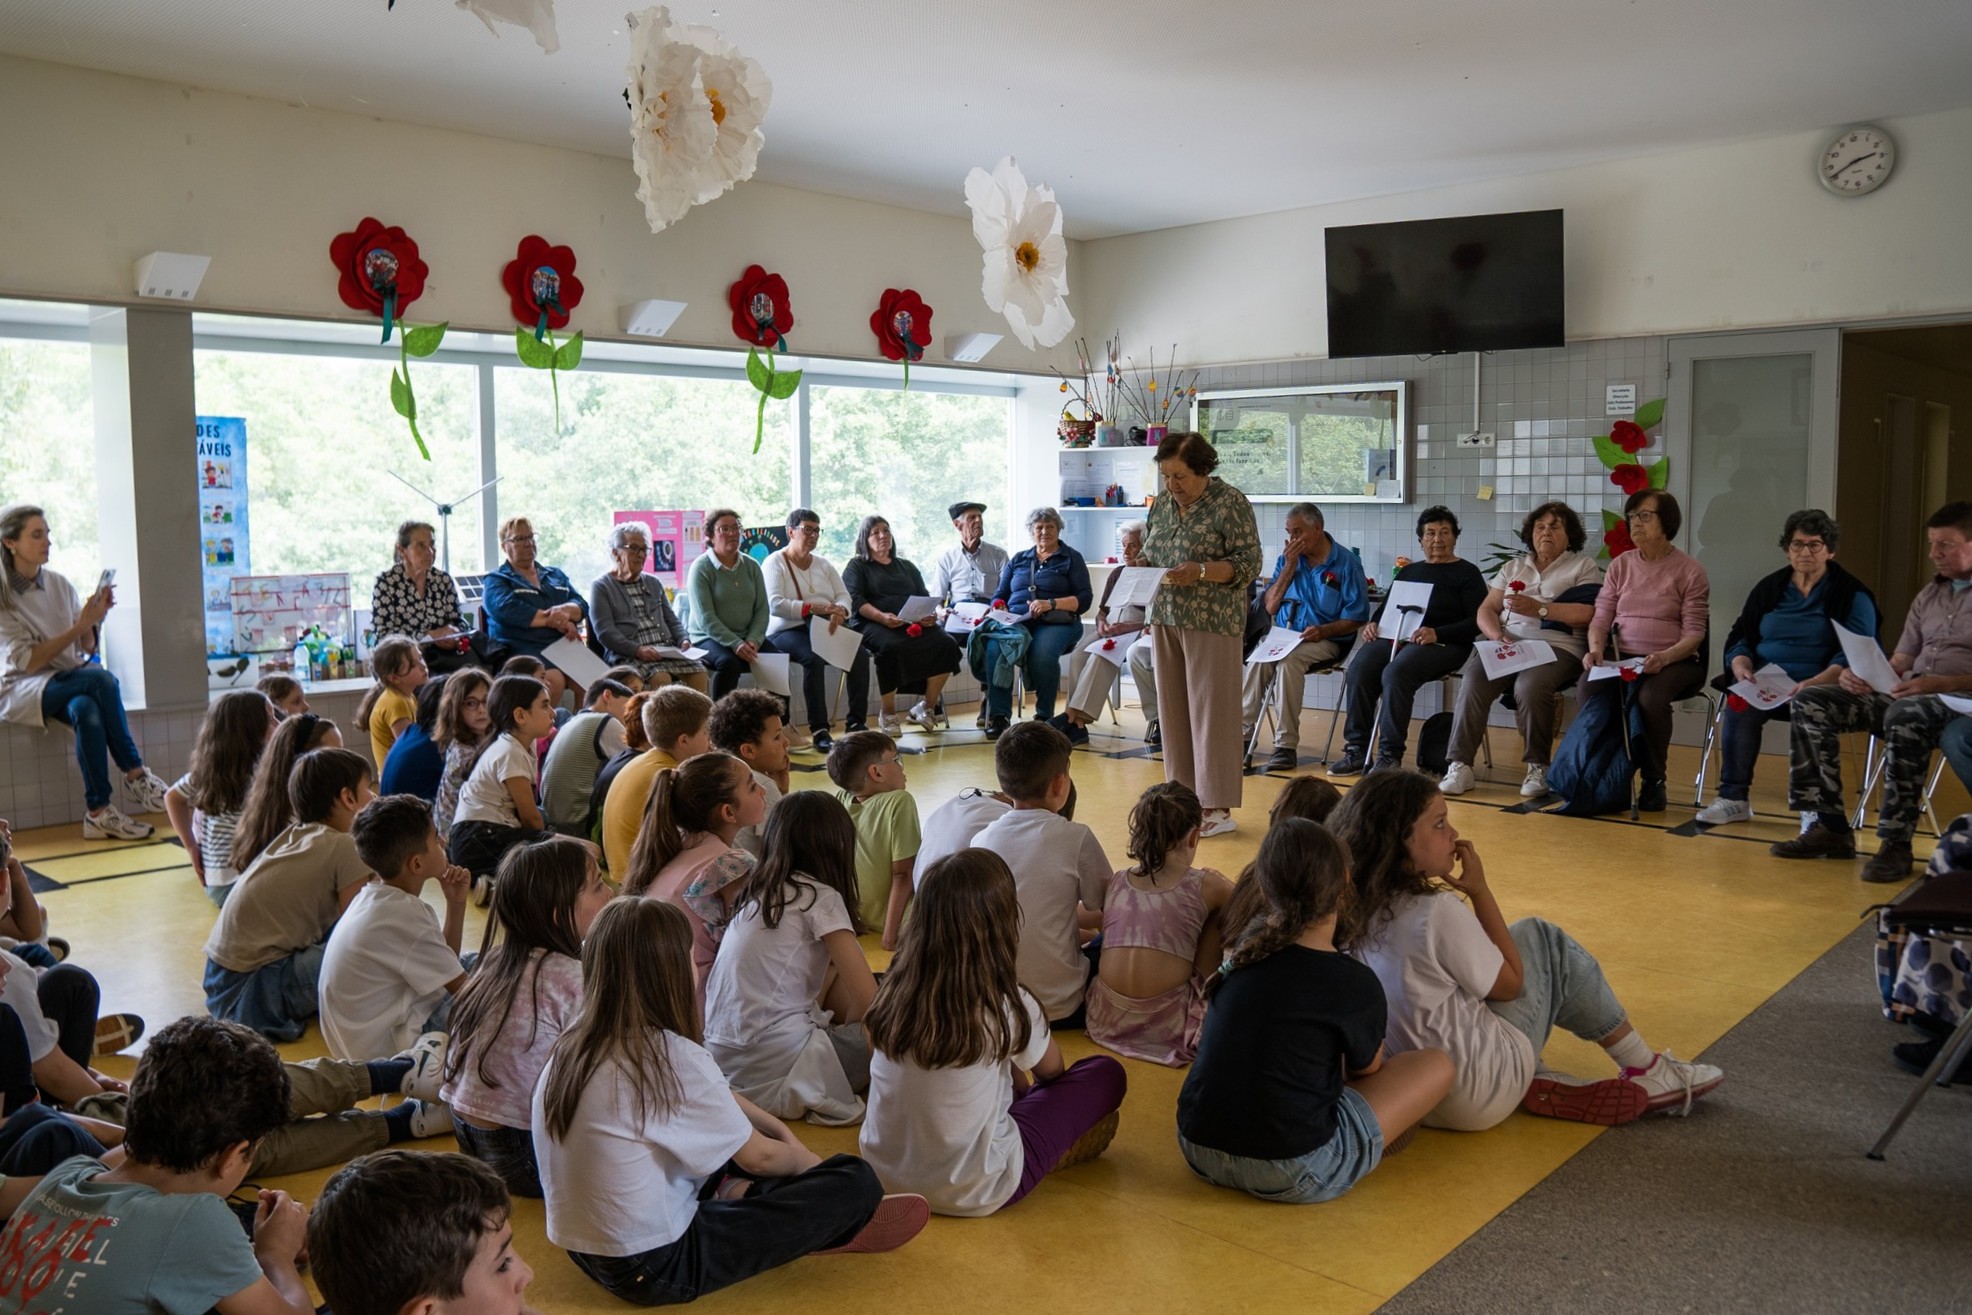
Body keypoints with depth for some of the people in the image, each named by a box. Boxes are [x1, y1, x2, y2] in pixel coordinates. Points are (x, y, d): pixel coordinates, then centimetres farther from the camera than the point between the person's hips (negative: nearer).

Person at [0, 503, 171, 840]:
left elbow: (87, 648, 9)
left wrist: (94, 618, -11)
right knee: (101, 679, -31)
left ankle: (99, 812, -32)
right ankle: (135, 775, -26)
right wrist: (78, 627, -21)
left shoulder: (59, 584, 8)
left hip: (70, 680, 4)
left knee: (86, 710, -33)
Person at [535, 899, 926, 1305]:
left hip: (584, 1248, 8)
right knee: (855, 1181, -5)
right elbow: (760, 1158, -9)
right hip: (654, 1266, -8)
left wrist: (781, 1130, 10)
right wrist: (805, 1159, 11)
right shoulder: (674, 1059, -24)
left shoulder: (575, 1043, -2)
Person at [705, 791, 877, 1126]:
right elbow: (866, 998, -6)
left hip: (721, 1060, 8)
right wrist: (849, 1029, 11)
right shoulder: (821, 897, -6)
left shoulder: (755, 894, 15)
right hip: (770, 1069, -8)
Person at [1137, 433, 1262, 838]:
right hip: (1166, 618, 6)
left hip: (1211, 621, -6)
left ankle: (1218, 807, 0)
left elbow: (1249, 562, -10)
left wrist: (1201, 572, -22)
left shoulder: (1231, 503, -7)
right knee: (1172, 708, 7)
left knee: (1210, 709, -5)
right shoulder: (1163, 504, 12)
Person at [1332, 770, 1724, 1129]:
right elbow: (1510, 983, -8)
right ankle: (1647, 1070, 22)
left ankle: (1535, 1085, 15)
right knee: (1546, 942, 8)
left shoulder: (1354, 908, -5)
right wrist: (1479, 890, -6)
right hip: (1480, 1098, -7)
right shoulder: (1439, 913, -25)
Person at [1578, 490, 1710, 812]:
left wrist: (1664, 657, -26)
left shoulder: (1689, 571, -1)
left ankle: (1654, 781, -13)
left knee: (1650, 697, -36)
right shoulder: (1620, 565, 12)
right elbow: (1601, 618, 9)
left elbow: (1694, 633, -6)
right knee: (1587, 688, -28)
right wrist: (1595, 649, -13)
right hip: (1623, 659, 4)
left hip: (1674, 661, -3)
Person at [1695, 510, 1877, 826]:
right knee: (1739, 704, -29)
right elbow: (1739, 638, 14)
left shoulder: (1852, 595, 4)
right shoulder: (1768, 589, 17)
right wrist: (1742, 668, -10)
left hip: (1823, 688, -3)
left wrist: (1815, 684, -25)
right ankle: (1733, 798, -24)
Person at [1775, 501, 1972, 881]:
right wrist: (1862, 676, -2)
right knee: (1811, 701, -12)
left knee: (1906, 714, -40)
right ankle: (1829, 825, -15)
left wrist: (1939, 683, -24)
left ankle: (1896, 843, -33)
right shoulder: (1928, 596, 21)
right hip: (1908, 694, 7)